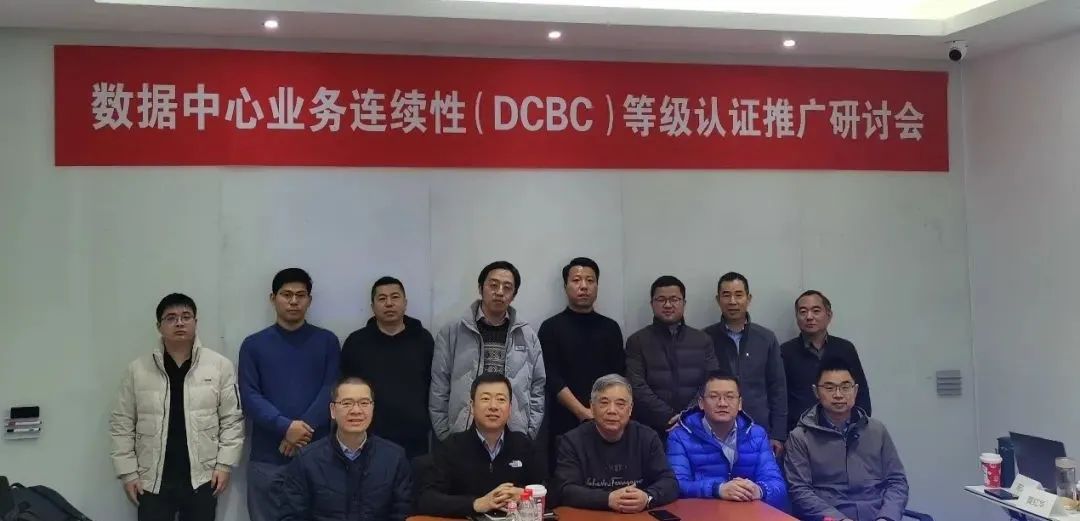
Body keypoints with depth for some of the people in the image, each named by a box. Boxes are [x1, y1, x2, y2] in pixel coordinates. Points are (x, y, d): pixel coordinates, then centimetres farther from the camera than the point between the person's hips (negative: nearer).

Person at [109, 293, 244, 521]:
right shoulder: (137, 369, 1)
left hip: (201, 478, 0)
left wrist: (225, 464, -7)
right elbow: (122, 424, 3)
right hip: (152, 479, 1)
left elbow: (232, 420, -1)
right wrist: (128, 472, -1)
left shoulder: (220, 366, -2)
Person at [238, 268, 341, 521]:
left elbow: (332, 391, -2)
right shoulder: (253, 345, 7)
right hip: (267, 456, 1)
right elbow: (249, 396, -2)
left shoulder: (327, 341, 6)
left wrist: (304, 428, -16)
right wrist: (285, 427, -16)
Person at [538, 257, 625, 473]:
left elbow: (619, 377, 5)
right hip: (565, 424, -2)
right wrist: (583, 413, -14)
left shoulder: (610, 328, 12)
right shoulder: (552, 328, 3)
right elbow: (552, 379, -5)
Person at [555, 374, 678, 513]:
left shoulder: (648, 438, 6)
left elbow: (670, 483, 0)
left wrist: (647, 498, -20)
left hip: (641, 517, 2)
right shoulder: (572, 441, -1)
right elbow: (567, 491, -10)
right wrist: (608, 499, -23)